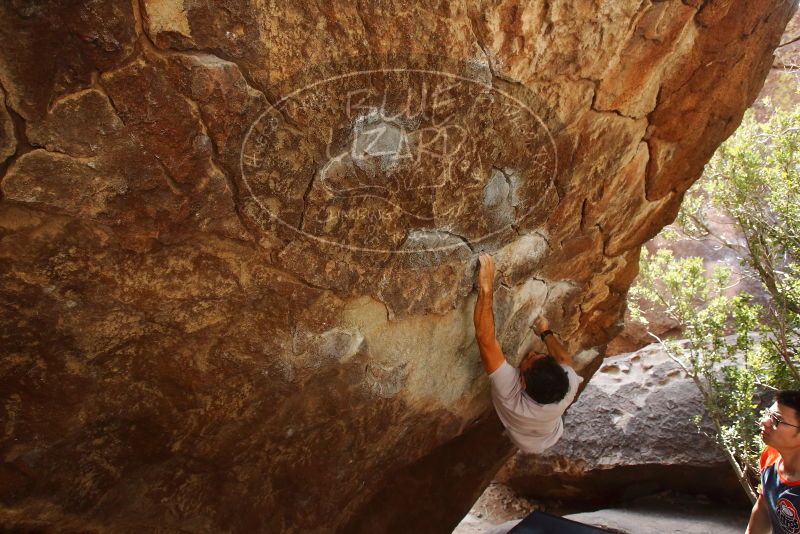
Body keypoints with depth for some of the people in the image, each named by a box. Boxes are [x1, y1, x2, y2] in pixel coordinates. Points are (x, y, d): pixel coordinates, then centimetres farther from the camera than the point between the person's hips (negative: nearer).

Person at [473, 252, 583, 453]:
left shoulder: (511, 393, -49)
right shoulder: (568, 389, -40)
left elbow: (486, 339, -55)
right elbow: (565, 359, -16)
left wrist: (486, 288, -57)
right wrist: (546, 333, -3)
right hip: (552, 438, 2)